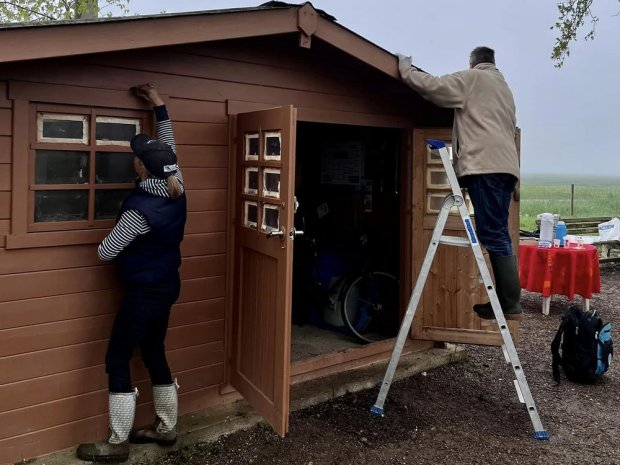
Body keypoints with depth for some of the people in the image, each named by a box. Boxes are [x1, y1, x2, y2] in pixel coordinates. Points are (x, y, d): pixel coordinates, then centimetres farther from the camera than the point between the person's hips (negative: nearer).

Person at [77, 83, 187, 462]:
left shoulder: (140, 209, -26)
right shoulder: (177, 192, -5)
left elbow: (105, 252, -15)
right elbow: (170, 146, 12)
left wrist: (108, 242, 8)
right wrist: (160, 106, 16)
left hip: (144, 292, -8)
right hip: (167, 286, 8)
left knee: (117, 359, 3)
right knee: (154, 353, 19)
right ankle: (166, 428, 30)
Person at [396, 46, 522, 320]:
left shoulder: (472, 77, 8)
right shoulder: (503, 86, 33)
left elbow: (434, 87, -3)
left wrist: (406, 71, 11)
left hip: (485, 165, -9)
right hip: (505, 165, 9)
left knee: (493, 236, -12)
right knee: (498, 235, 8)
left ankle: (510, 305, -12)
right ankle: (507, 301, 8)